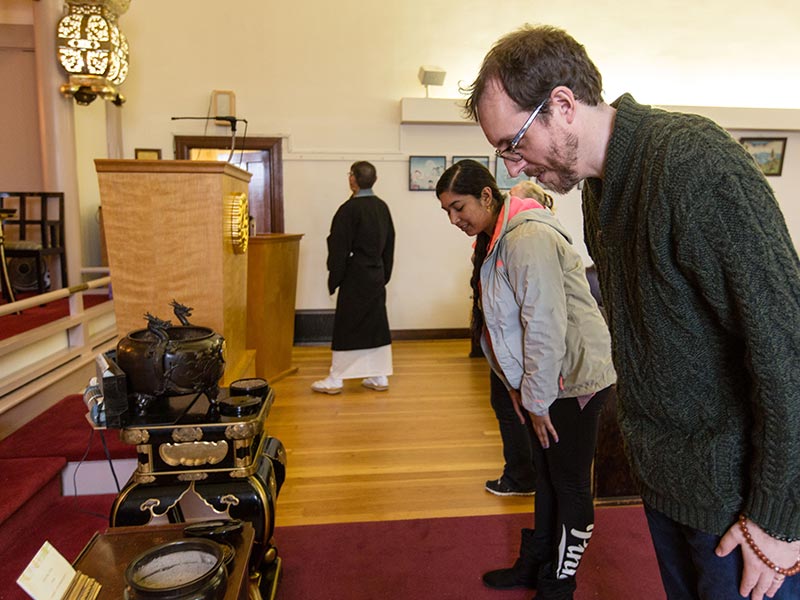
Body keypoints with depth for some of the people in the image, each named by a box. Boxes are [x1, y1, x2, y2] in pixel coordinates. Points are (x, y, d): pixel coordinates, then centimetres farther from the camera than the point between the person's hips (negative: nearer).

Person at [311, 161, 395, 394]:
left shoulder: (350, 209, -14)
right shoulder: (382, 207, 8)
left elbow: (339, 248, -14)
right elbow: (389, 245, 13)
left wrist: (334, 279, -7)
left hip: (355, 278, -7)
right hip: (377, 276, 7)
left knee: (346, 327, 1)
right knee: (377, 324, 11)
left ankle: (335, 379, 10)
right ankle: (379, 377, 18)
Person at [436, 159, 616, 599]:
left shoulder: (528, 240, -23)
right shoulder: (495, 241, 9)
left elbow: (545, 326, -25)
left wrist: (538, 399, -17)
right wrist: (520, 388, 10)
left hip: (572, 378, -9)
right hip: (541, 379, 10)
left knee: (570, 484, 7)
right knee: (546, 476, 21)